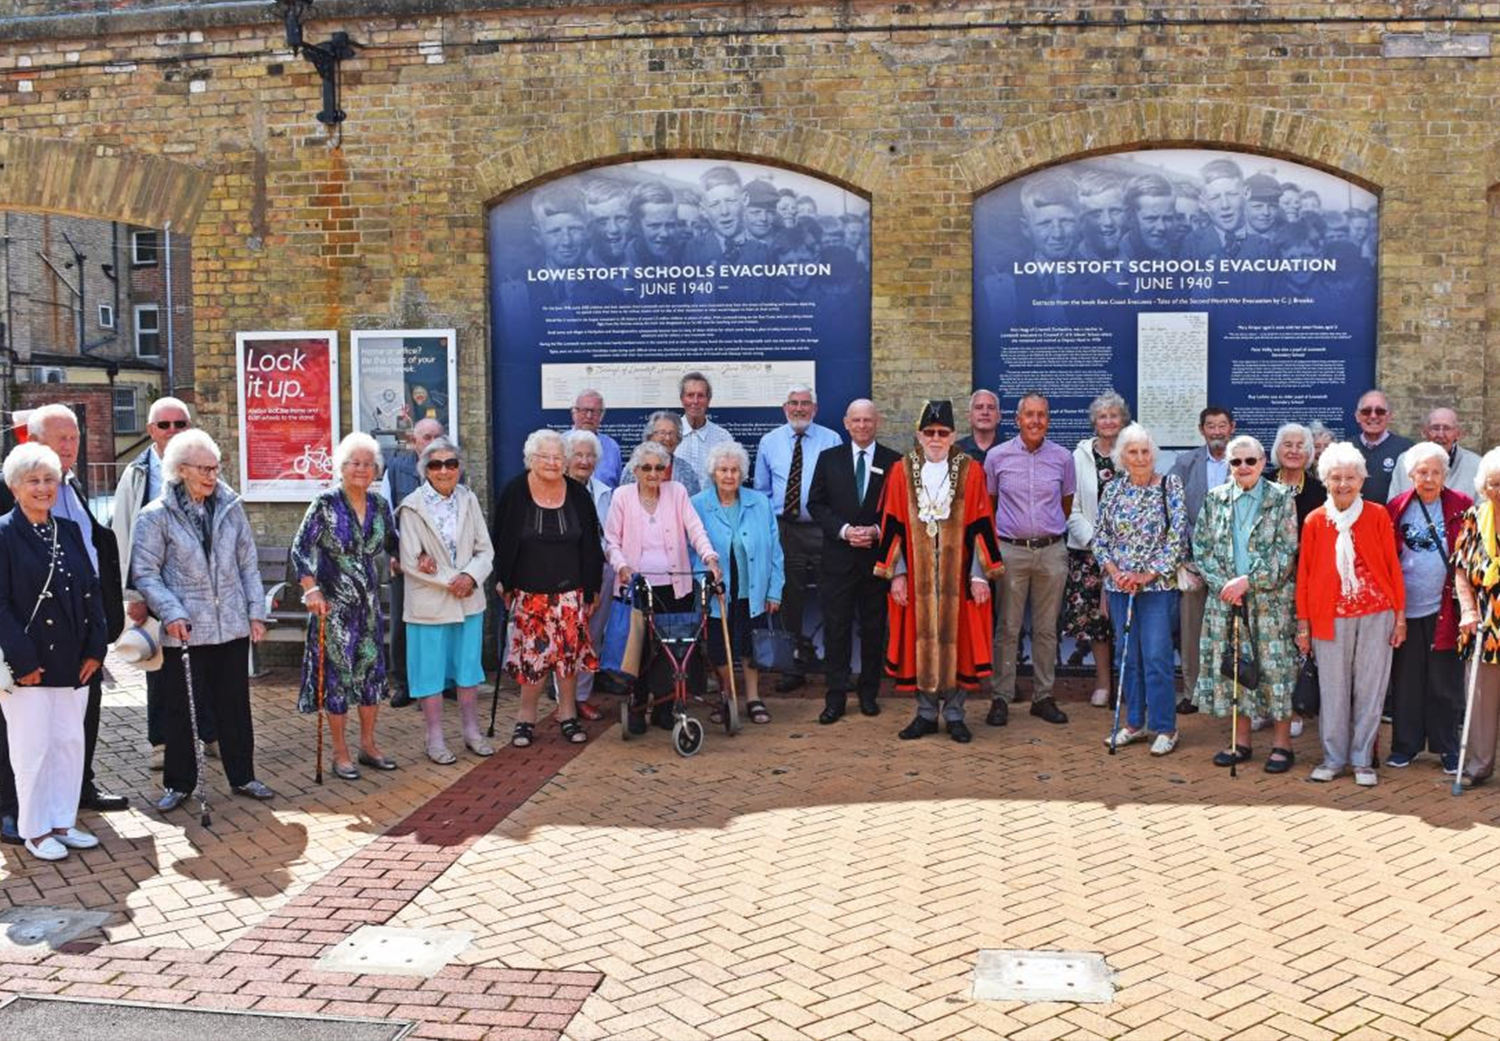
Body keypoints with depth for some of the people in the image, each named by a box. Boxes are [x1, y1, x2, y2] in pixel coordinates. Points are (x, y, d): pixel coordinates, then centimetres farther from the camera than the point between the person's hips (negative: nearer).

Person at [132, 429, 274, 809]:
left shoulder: (230, 507, 6)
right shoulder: (156, 516, -5)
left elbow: (248, 564, 11)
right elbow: (144, 573, -6)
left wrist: (256, 612, 6)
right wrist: (171, 612, -17)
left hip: (232, 626, 3)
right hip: (184, 631, -3)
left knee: (236, 706, 11)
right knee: (181, 710, 6)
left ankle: (242, 776, 24)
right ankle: (179, 782, 21)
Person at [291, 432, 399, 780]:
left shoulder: (379, 505, 5)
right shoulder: (325, 504, -10)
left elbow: (392, 543, 17)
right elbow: (301, 549, -12)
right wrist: (311, 590, -23)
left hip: (369, 603, 5)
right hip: (334, 604, -5)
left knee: (372, 670, 10)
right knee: (337, 673, 1)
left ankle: (368, 744, 24)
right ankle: (340, 752, 11)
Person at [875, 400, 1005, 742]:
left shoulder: (970, 471, 0)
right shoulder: (902, 471, 2)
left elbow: (980, 527, -1)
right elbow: (893, 526, 3)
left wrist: (979, 574, -6)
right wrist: (896, 573, -3)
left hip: (958, 575, -1)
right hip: (916, 575, 1)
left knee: (957, 639, 3)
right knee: (921, 640, 5)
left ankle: (954, 714, 15)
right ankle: (926, 713, 17)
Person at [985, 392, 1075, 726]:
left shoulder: (1063, 457, 3)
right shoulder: (997, 456, 0)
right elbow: (988, 501, 12)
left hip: (1052, 551, 2)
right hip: (1011, 550, -1)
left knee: (1047, 628, 7)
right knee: (1007, 628, 0)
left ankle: (1043, 696, 16)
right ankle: (1001, 698, 6)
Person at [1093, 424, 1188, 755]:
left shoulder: (1169, 485, -3)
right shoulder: (1112, 490, 7)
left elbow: (1178, 534, -8)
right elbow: (1098, 536, 8)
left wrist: (1149, 574, -13)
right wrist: (1114, 572, -7)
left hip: (1157, 584, -4)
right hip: (1118, 584, 4)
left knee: (1157, 656, -6)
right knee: (1127, 654, 10)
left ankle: (1164, 728, 5)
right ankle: (1135, 723, 21)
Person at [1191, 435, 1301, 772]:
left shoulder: (1282, 498, -1)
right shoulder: (1215, 499, 8)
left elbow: (1286, 552, -7)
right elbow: (1201, 548, 6)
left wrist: (1247, 580, -15)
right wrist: (1223, 584, -8)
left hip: (1270, 600, -3)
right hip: (1225, 598, 3)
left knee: (1275, 666, -2)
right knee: (1232, 665, 6)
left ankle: (1282, 744, 8)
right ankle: (1240, 741, 17)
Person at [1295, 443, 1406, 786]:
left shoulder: (1378, 516, 0)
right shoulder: (1315, 521, 1)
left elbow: (1392, 566, 4)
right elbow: (1304, 574, 4)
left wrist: (1400, 616, 2)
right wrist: (1303, 624, 4)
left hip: (1375, 614, 0)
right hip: (1330, 616, 0)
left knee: (1369, 689, 5)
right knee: (1333, 690, 6)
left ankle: (1362, 759, 17)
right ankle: (1333, 758, 18)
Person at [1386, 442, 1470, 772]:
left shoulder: (1461, 506, -1)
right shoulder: (1396, 508, 3)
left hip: (1444, 608, -1)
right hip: (1405, 609, 1)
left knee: (1445, 682, 5)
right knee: (1406, 680, 8)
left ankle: (1447, 747, 18)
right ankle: (1405, 745, 20)